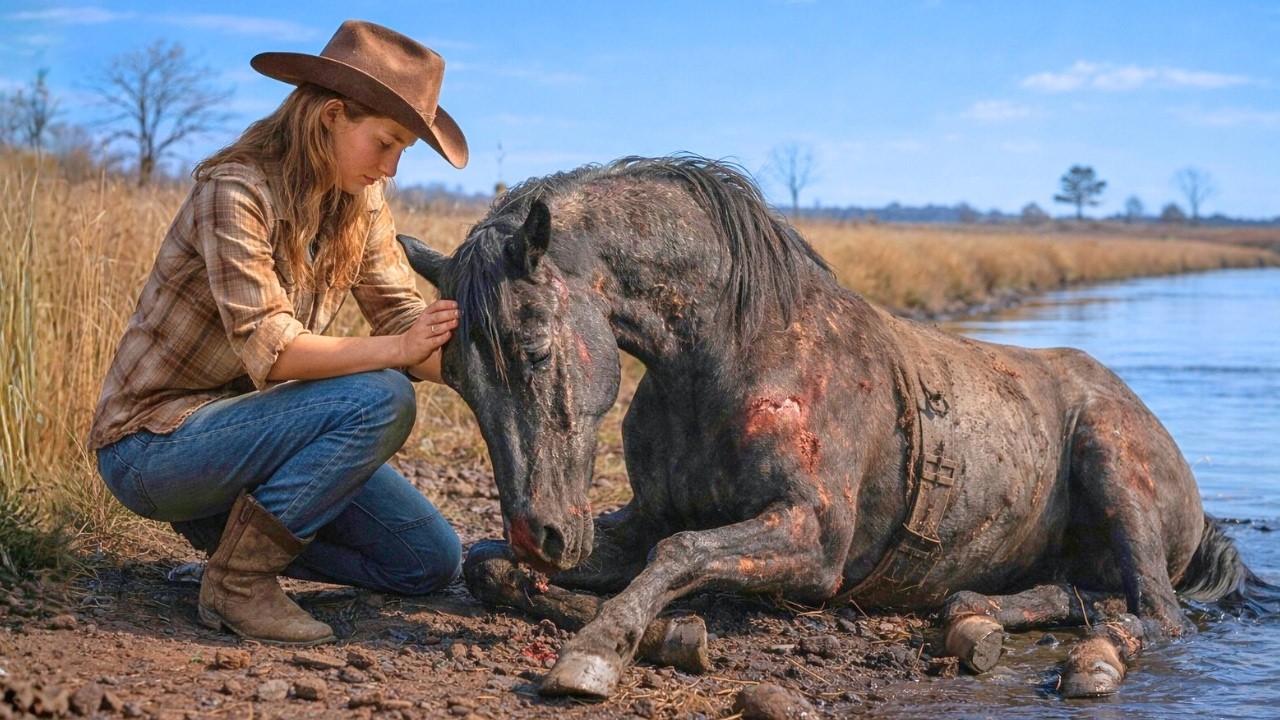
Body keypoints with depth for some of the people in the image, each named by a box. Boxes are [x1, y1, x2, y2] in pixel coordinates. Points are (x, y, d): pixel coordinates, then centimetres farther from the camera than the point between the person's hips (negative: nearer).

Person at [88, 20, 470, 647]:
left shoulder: (360, 208, 3)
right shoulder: (235, 191, -21)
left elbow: (406, 322, -2)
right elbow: (268, 349, -28)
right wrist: (394, 349, -35)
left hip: (242, 424, 8)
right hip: (150, 447, -8)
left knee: (431, 561, 2)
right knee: (379, 400, -28)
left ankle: (227, 523, 13)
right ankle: (237, 579, -16)